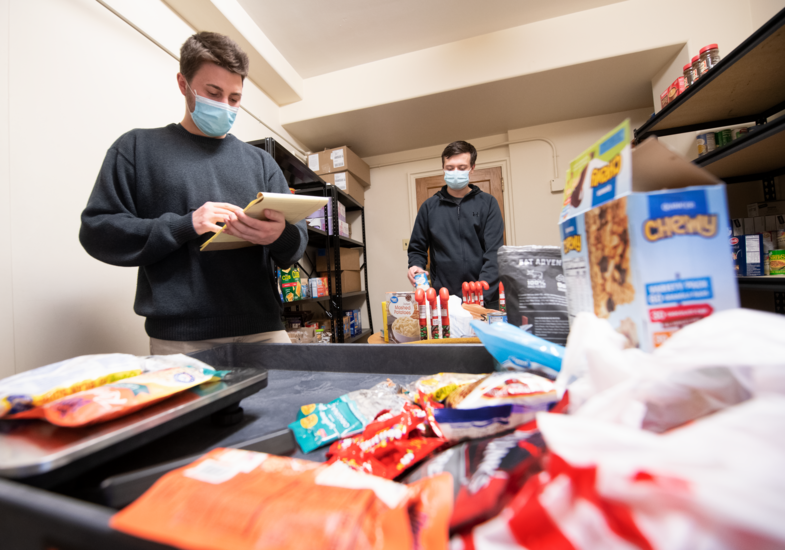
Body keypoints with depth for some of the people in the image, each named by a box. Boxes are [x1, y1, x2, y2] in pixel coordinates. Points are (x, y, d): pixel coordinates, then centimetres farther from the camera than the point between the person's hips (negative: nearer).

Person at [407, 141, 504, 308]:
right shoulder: (429, 206, 7)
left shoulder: (487, 203, 3)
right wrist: (416, 266, -9)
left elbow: (494, 252, -6)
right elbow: (417, 248, 13)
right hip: (442, 299, 1)